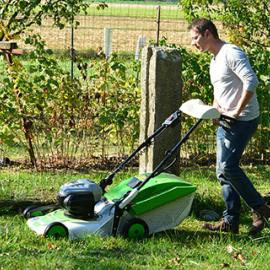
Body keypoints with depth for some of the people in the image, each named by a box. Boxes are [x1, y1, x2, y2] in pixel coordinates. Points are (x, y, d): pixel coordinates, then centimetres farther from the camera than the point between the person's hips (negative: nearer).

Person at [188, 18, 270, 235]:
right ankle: (231, 221, 13)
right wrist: (215, 109, 8)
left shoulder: (231, 53, -14)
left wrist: (237, 112, -21)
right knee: (223, 171, 8)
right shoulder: (214, 60, 18)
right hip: (225, 122, 10)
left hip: (243, 120, -10)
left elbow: (251, 81, -25)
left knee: (228, 166, -15)